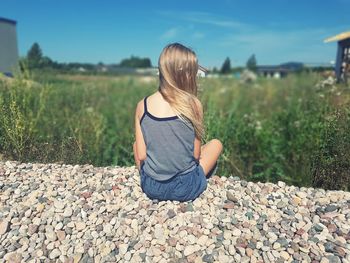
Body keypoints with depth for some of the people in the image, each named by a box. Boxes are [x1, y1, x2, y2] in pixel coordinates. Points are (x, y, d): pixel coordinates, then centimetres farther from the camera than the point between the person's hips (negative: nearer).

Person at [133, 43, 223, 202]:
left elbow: (141, 156, -6)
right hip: (186, 189, -2)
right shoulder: (193, 104, -14)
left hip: (151, 187, 2)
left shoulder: (142, 105, -9)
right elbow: (196, 155, -7)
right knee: (216, 143, 21)